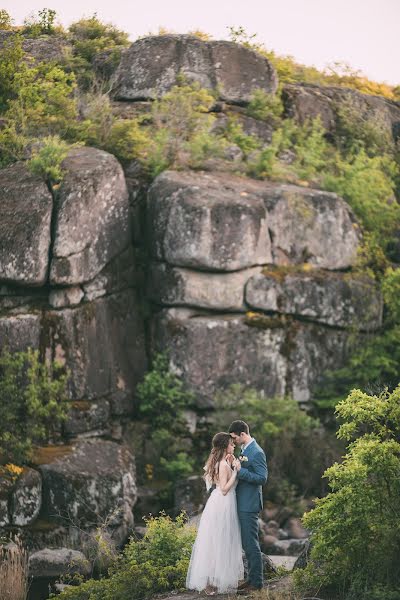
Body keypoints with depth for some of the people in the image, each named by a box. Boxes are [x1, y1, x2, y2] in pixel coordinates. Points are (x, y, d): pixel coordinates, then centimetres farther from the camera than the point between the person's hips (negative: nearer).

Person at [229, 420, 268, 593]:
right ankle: (251, 578, 22)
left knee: (251, 544, -6)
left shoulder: (257, 453, -15)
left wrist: (240, 470, -23)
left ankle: (256, 582, -1)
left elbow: (262, 478, -20)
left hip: (249, 505, -10)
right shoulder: (245, 450, 14)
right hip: (242, 504, 10)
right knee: (247, 544, 15)